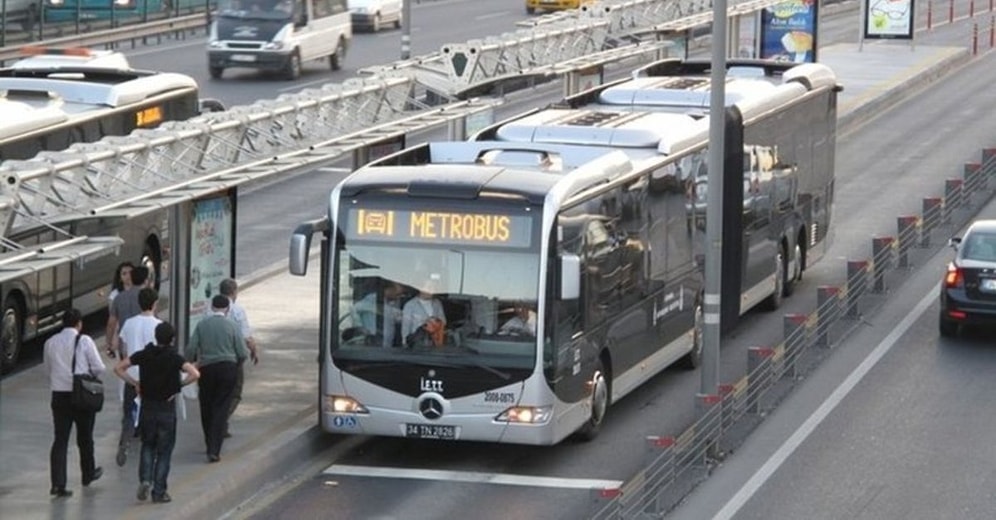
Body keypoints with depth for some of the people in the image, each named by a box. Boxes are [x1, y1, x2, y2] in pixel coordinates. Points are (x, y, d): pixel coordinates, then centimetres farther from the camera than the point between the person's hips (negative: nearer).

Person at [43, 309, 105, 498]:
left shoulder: (51, 343, 4)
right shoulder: (84, 341, -9)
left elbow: (48, 370, 12)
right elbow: (98, 368, -8)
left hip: (59, 395, 3)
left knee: (60, 439, 1)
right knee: (85, 438, 16)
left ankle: (58, 483, -10)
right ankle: (88, 474, 35)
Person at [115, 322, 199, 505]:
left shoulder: (144, 355, -2)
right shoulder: (174, 358, -10)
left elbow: (119, 368, -1)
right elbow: (194, 374, -23)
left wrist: (134, 383, 3)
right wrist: (180, 384, -9)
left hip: (147, 407, 2)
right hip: (167, 408, -2)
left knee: (148, 446, 20)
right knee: (164, 450, 7)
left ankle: (145, 479, -2)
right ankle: (159, 492, 7)